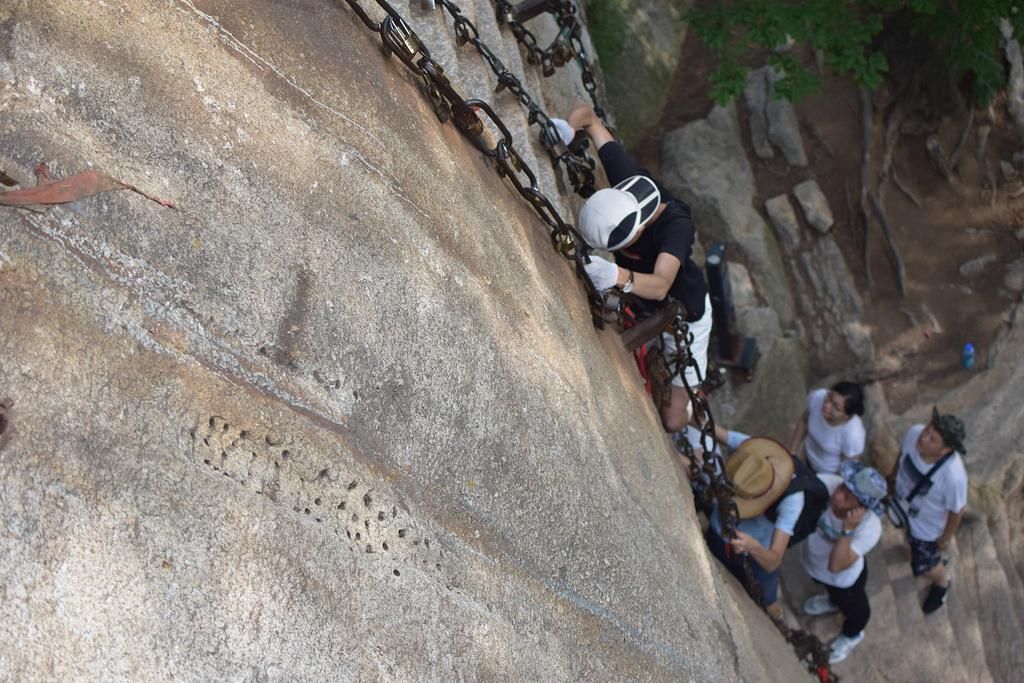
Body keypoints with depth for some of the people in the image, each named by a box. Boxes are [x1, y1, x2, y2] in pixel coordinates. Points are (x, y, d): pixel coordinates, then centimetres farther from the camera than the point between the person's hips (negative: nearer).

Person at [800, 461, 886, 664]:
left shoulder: (870, 528, -43)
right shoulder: (827, 484, -37)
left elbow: (835, 566, -45)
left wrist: (848, 530, -54)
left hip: (844, 578, -3)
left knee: (852, 606, 32)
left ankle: (852, 635, 65)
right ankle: (834, 601, 74)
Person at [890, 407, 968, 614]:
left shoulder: (954, 476, -45)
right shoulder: (914, 433, -32)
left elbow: (956, 511, -24)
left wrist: (945, 539, -7)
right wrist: (893, 477, 12)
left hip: (928, 526, -4)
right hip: (903, 503, 4)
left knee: (924, 566, 23)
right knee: (912, 539, 35)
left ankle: (941, 584, 58)